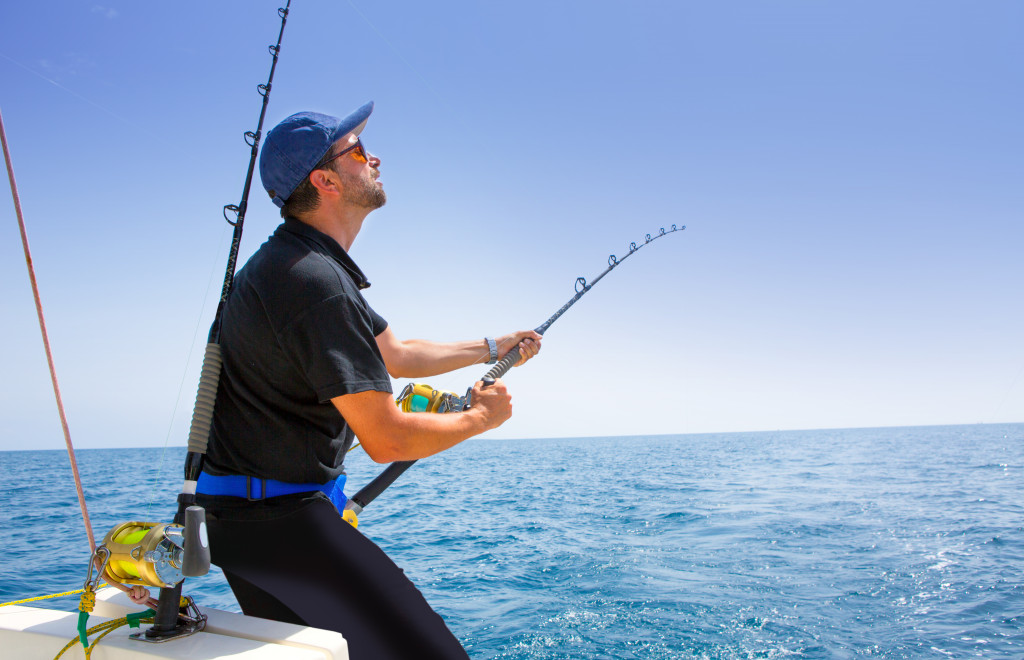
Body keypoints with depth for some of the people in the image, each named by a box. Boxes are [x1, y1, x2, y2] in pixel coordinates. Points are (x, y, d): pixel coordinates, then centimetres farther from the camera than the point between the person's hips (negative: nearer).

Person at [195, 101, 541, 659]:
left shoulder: (297, 261, 12)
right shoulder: (315, 282, -23)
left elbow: (395, 354, 22)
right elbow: (387, 440, -21)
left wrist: (489, 348, 27)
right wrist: (481, 417, -4)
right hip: (276, 518, -11)